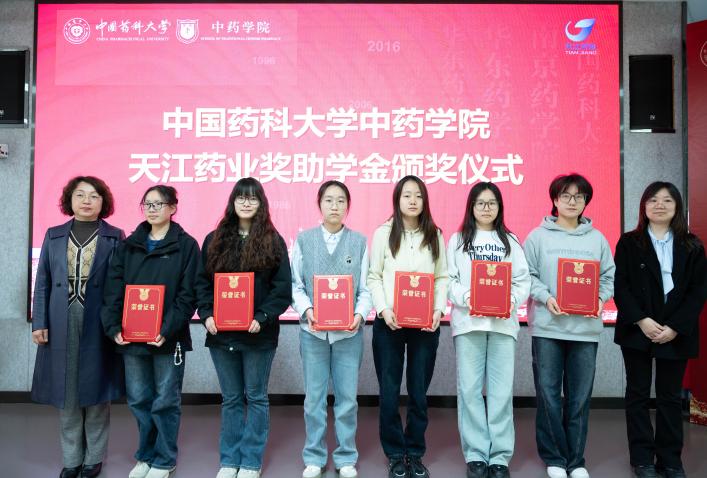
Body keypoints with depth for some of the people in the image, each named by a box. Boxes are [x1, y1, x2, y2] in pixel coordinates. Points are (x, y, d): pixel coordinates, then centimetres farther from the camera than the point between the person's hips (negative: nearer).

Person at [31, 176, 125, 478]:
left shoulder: (115, 237, 2)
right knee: (66, 392, 7)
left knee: (96, 390, 5)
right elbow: (43, 282, 9)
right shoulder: (54, 236, 10)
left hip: (98, 324, -2)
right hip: (61, 325, 2)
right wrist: (39, 323, 0)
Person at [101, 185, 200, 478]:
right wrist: (114, 327, -7)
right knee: (138, 400, 12)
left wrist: (167, 330, -18)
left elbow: (188, 294, -8)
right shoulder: (129, 245, 10)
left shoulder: (185, 245, -3)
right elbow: (114, 289, 5)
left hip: (167, 337, -4)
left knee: (165, 401, 6)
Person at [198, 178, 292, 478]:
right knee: (231, 399, 13)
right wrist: (206, 315, -8)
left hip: (258, 333, -2)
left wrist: (262, 318, -16)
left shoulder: (273, 242, -1)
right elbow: (203, 283, 7)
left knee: (256, 397, 8)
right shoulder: (215, 240, 7)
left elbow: (282, 289, -5)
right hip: (221, 332, 3)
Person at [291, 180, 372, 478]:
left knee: (347, 397, 7)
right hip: (313, 330, 0)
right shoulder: (304, 239, 5)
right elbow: (295, 284, 2)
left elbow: (365, 287, 3)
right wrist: (307, 310, -14)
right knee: (314, 397, 8)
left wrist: (360, 313, -14)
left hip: (349, 331, 0)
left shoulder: (359, 242, 6)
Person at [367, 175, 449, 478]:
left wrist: (439, 310, -7)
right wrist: (383, 310, -12)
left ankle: (415, 454, 23)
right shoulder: (383, 233, 4)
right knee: (389, 392, 4)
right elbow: (373, 277, 1)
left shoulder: (435, 235, 9)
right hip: (389, 323, -1)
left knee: (419, 392, 8)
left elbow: (443, 277, 7)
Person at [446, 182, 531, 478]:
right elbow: (449, 280, 2)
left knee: (501, 390, 0)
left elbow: (523, 281, 7)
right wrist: (466, 298, -16)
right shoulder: (458, 240, 10)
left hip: (503, 322, 1)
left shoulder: (510, 241, 13)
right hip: (468, 321, -1)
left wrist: (511, 301, -12)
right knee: (470, 389, 0)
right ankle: (475, 454, 11)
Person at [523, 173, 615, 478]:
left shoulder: (597, 238, 10)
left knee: (580, 397, 7)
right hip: (547, 327, -2)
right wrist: (545, 296, -15)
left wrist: (601, 298, -7)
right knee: (548, 395, 2)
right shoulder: (538, 236, 3)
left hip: (586, 327, 2)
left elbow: (608, 276, 11)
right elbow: (527, 275, 0)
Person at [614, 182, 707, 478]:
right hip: (637, 330, -1)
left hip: (676, 334, 1)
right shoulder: (629, 243, 2)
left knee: (670, 396, 9)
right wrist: (641, 320, -15)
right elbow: (620, 286, -4)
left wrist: (675, 327, -11)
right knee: (638, 394, 5)